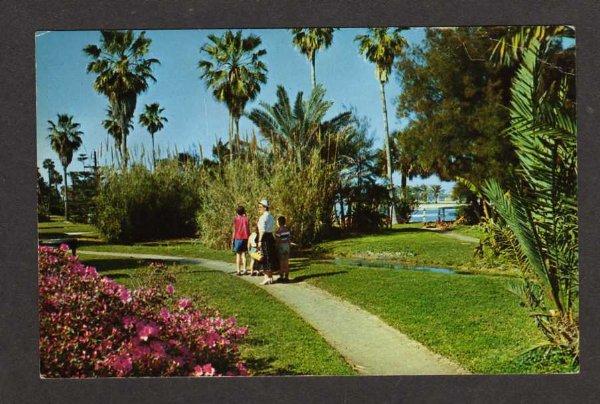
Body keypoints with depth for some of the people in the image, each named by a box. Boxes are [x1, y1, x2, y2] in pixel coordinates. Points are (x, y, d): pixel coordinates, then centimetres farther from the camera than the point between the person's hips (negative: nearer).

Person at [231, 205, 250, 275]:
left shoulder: (236, 219, -4)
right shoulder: (246, 218, 2)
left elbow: (234, 230, -4)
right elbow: (248, 229, 2)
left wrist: (232, 240, 2)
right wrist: (249, 239, 10)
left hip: (238, 238, -2)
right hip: (245, 238, 2)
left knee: (238, 254, 3)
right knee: (243, 254, 9)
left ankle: (238, 270, 1)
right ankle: (244, 269, 4)